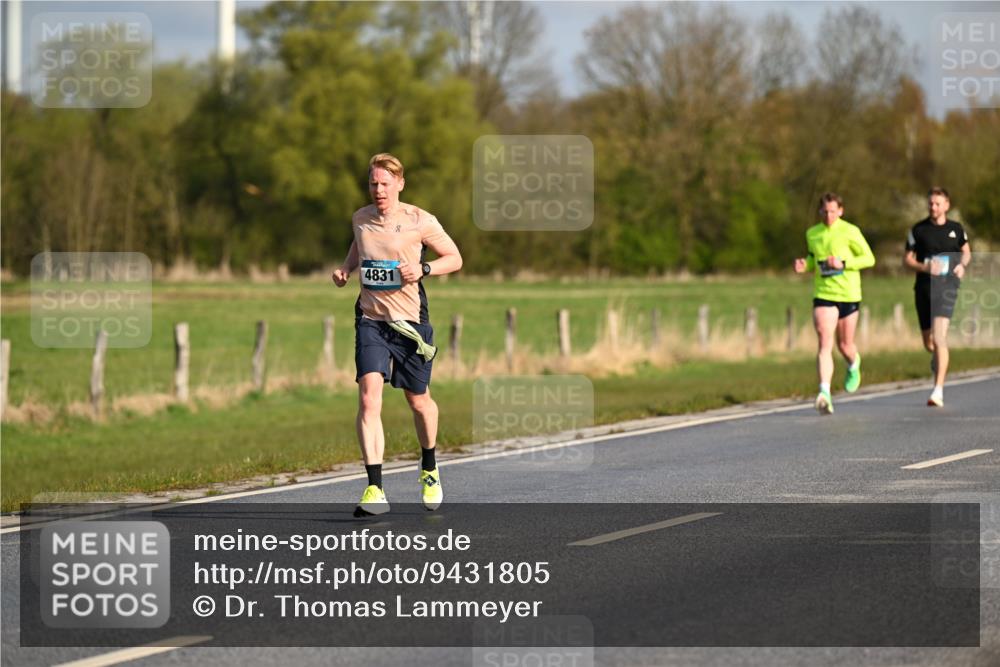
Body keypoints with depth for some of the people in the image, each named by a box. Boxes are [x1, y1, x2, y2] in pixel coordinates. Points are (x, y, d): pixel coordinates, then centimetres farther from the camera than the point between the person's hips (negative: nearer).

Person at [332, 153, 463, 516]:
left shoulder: (419, 221, -6)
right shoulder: (360, 218, 6)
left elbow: (454, 258, 2)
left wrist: (423, 269, -16)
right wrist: (345, 268, 7)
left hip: (410, 321, -2)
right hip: (370, 319, 2)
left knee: (418, 401, 12)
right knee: (368, 396, -16)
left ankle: (429, 468, 42)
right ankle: (375, 489, -20)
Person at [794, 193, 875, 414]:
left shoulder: (850, 232, -6)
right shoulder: (812, 234, 7)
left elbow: (869, 259, -4)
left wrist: (843, 263, -19)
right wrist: (805, 264, -1)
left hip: (848, 294, -2)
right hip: (823, 294, 2)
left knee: (844, 344, 12)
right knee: (825, 343, -15)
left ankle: (854, 365, 49)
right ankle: (824, 393, -25)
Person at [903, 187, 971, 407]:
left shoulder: (956, 229, 6)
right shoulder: (918, 230, 3)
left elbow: (966, 252, 22)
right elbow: (907, 259, 5)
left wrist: (963, 265, 0)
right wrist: (924, 267, -14)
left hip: (946, 286, -2)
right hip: (923, 288, 2)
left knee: (939, 338, -19)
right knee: (928, 342, 10)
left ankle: (938, 391, -21)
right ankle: (937, 357, 50)